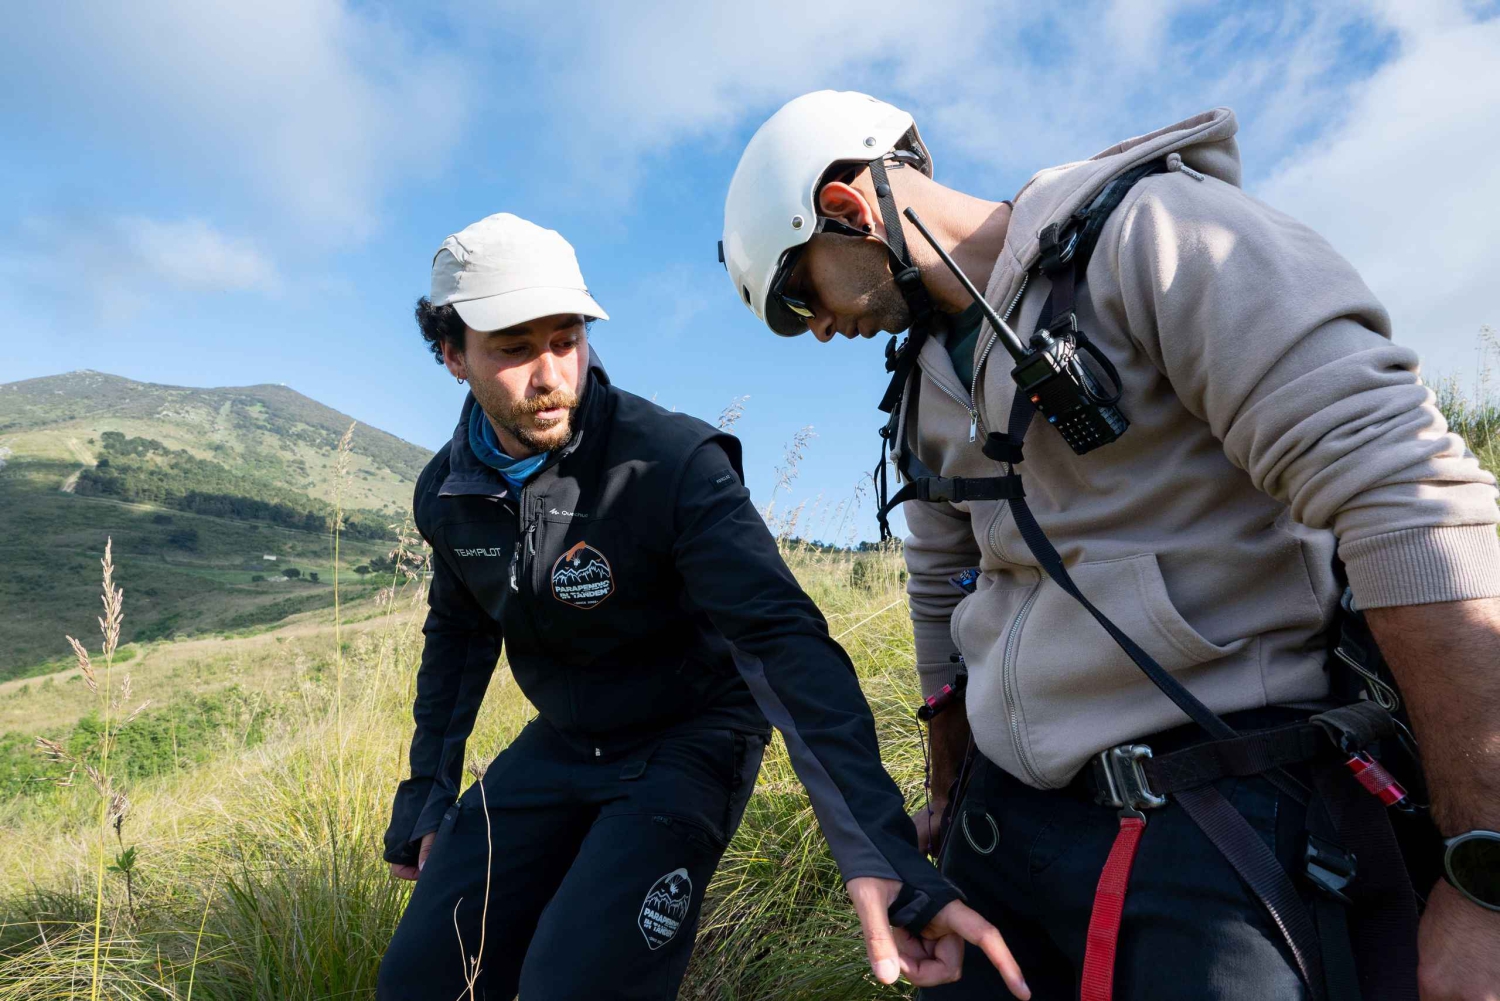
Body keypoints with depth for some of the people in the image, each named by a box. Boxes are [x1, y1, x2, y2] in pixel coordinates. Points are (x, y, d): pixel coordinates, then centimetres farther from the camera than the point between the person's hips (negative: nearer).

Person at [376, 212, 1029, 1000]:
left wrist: (880, 851, -44)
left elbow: (783, 639, -35)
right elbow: (458, 634, 12)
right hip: (558, 748, 6)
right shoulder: (446, 492, -5)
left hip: (688, 744, -5)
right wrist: (427, 792, 12)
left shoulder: (671, 463, -25)